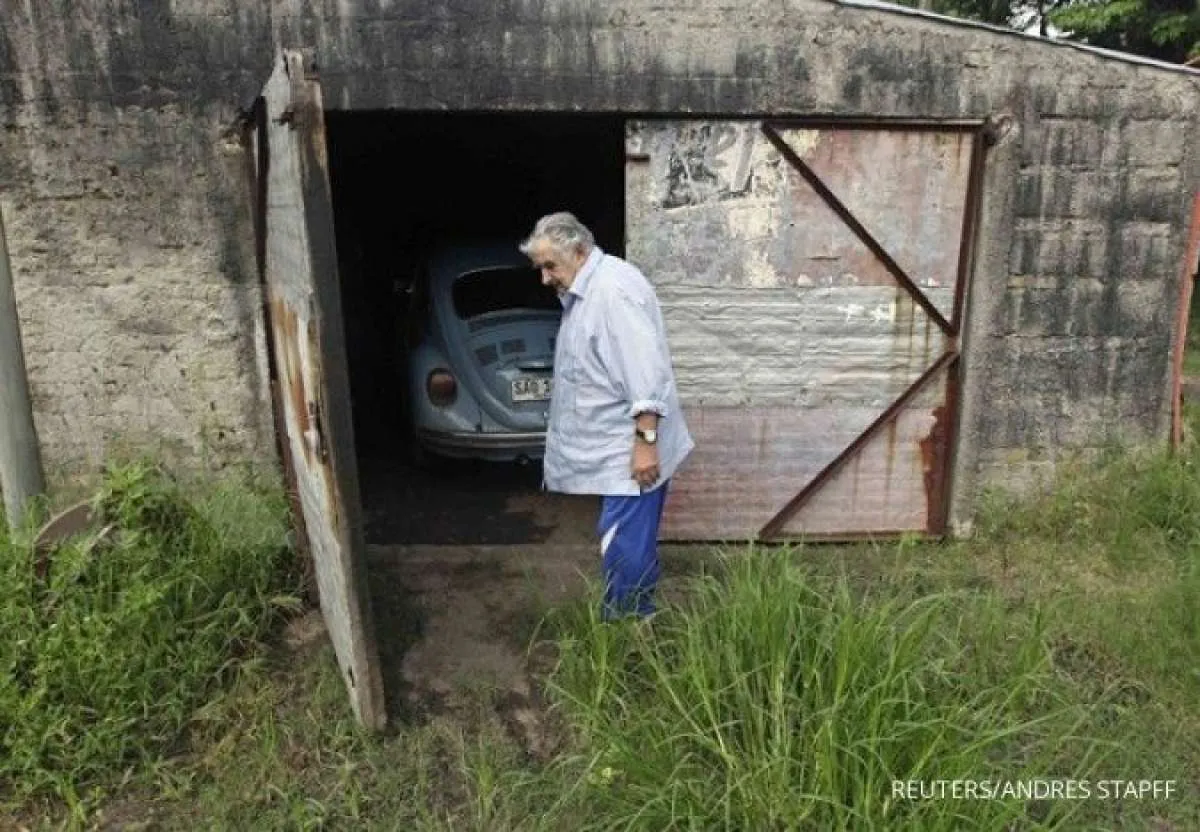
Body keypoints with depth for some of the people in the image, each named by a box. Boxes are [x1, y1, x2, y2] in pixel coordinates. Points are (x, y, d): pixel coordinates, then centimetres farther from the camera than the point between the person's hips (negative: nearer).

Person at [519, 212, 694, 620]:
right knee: (631, 541, 17)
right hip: (611, 447, 10)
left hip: (630, 448, -10)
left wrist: (645, 441, -26)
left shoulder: (614, 289, -19)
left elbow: (645, 372, -25)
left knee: (623, 545, -5)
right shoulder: (584, 291, 14)